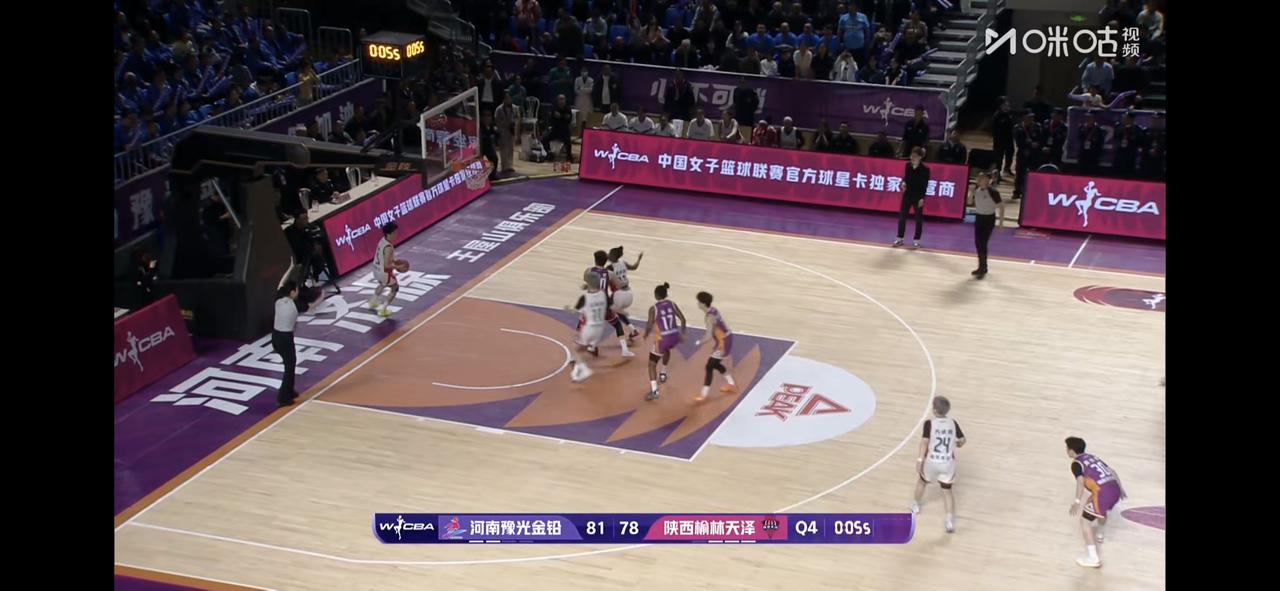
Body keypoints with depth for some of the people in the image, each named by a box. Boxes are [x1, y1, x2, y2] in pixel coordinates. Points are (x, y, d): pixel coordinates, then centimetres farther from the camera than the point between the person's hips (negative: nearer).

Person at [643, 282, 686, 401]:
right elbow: (682, 319, 6)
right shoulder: (672, 304, 5)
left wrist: (646, 334, 9)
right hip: (675, 337, 5)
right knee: (666, 350, 41)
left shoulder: (653, 308, -9)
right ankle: (663, 374, 50)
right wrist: (682, 333, 18)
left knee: (652, 364, 7)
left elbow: (650, 325, -12)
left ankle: (654, 390, -7)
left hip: (662, 339, -5)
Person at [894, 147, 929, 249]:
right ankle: (900, 238, 17)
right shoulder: (908, 165, 0)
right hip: (907, 194, 5)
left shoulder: (925, 169, -13)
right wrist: (904, 182, -9)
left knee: (918, 219, 6)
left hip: (918, 196, -5)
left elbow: (925, 184, -12)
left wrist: (922, 198, -17)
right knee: (901, 216, 6)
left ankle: (916, 240, 16)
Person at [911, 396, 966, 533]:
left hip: (932, 462, -2)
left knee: (922, 481, 28)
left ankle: (916, 505, 49)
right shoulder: (953, 423, -3)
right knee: (947, 491, 14)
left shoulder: (929, 423, -14)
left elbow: (925, 442, -18)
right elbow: (962, 440, 7)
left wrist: (919, 460, -15)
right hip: (948, 463, 2)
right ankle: (950, 520, -1)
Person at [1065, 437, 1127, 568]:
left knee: (1085, 521, 2)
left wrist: (1077, 502, -17)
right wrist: (1120, 488, 38)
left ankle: (1092, 558, -4)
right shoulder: (1093, 457, 25)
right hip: (1114, 489, 8)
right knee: (1102, 510, 39)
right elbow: (1112, 472, 26)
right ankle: (1098, 534, 65)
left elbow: (1081, 481, -17)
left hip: (1103, 493, -8)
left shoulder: (1076, 463, 1)